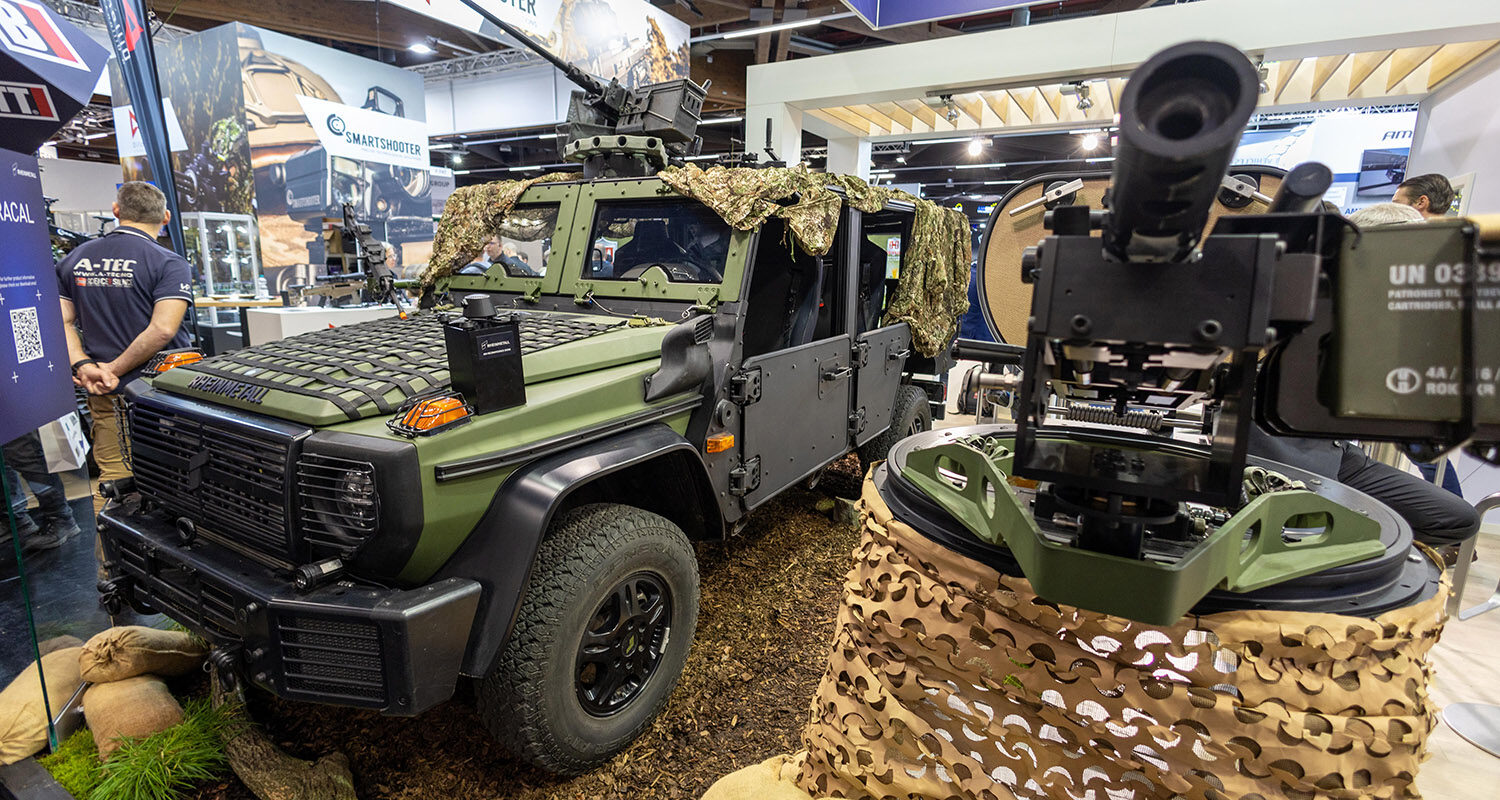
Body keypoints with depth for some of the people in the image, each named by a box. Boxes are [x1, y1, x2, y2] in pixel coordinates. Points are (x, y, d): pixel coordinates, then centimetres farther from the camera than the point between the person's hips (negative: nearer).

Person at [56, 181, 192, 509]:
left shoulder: (75, 258, 9)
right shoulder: (170, 264, -10)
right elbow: (162, 329, -20)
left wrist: (83, 366, -4)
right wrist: (114, 369, -11)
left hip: (104, 396, 5)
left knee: (113, 475, 12)